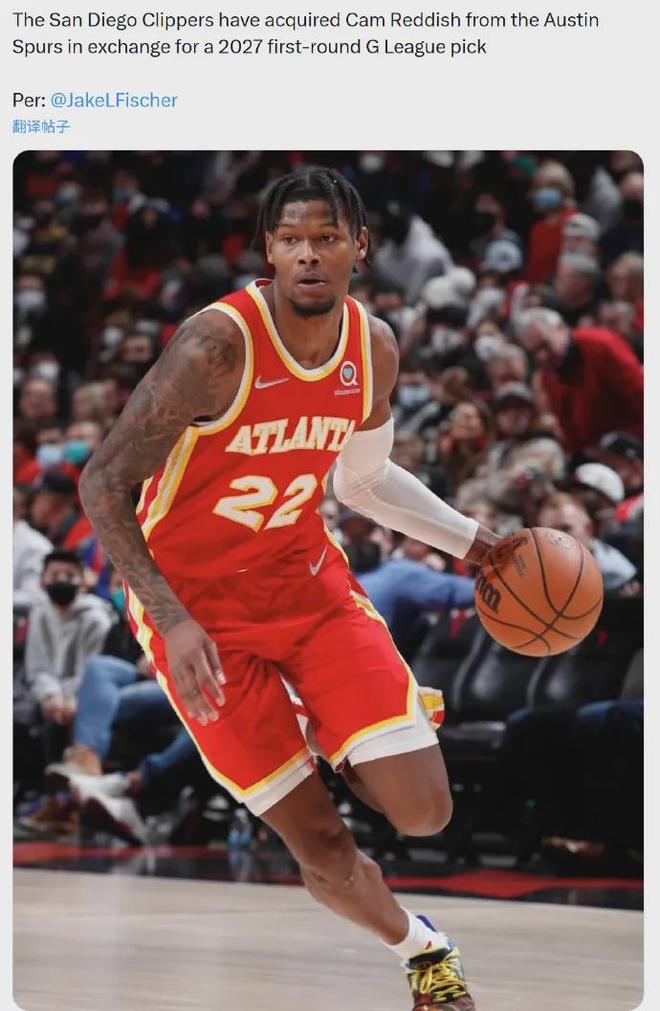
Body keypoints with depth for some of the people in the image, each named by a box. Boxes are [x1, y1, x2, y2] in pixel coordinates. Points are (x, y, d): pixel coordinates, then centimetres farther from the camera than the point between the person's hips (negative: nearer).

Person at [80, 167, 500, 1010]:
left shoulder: (374, 348, -5)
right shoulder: (218, 345, -25)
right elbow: (102, 483, -22)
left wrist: (474, 541, 13)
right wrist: (172, 622, -30)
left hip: (306, 576, 5)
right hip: (200, 604, -5)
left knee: (423, 813, -10)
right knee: (324, 852, -5)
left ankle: (337, 738, 24)